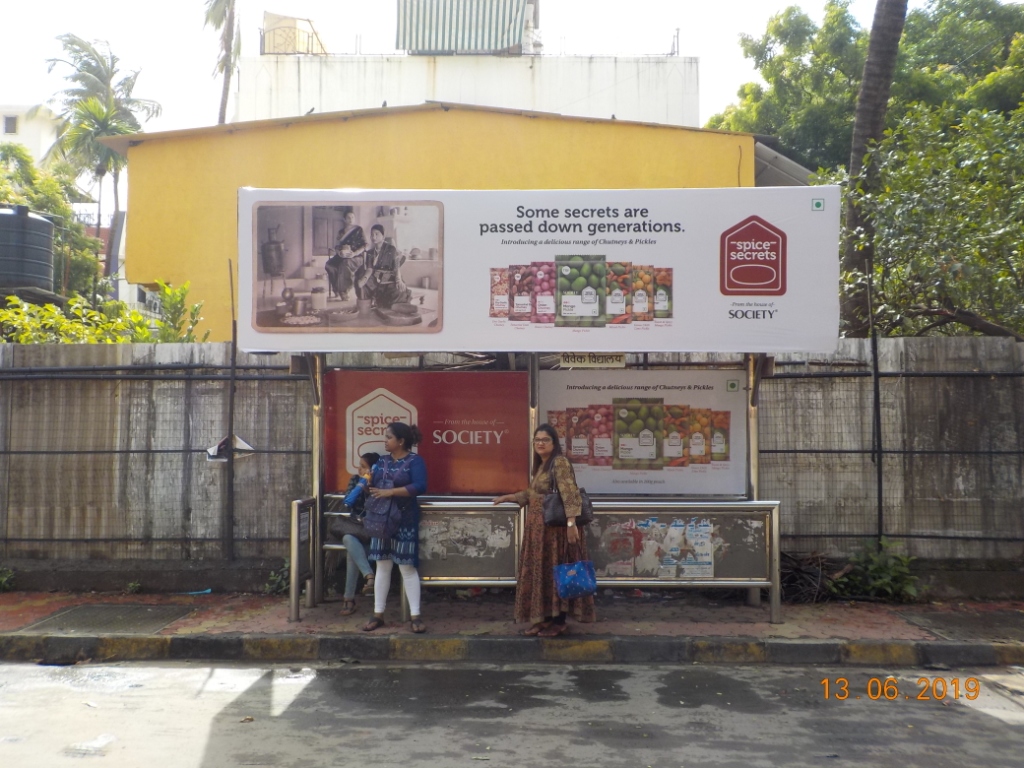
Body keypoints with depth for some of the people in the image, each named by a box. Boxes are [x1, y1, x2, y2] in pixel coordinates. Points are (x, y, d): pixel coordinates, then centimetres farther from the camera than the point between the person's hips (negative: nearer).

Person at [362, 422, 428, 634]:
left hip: (404, 520, -6)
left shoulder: (415, 460, -8)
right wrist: (366, 485, -12)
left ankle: (415, 616, 2)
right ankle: (378, 614, 16)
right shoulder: (383, 461, 10)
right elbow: (373, 485, 12)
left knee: (407, 567, -3)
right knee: (382, 566, 9)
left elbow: (420, 486, -21)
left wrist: (389, 492, -23)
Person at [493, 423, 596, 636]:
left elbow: (570, 494, -24)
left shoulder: (559, 462, -14)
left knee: (555, 572, -2)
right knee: (541, 572, 12)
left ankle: (559, 621, 8)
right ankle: (545, 617, 21)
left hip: (555, 527, -9)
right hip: (539, 527, 9)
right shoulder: (541, 465, 14)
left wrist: (571, 523, -32)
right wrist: (509, 497, 29)